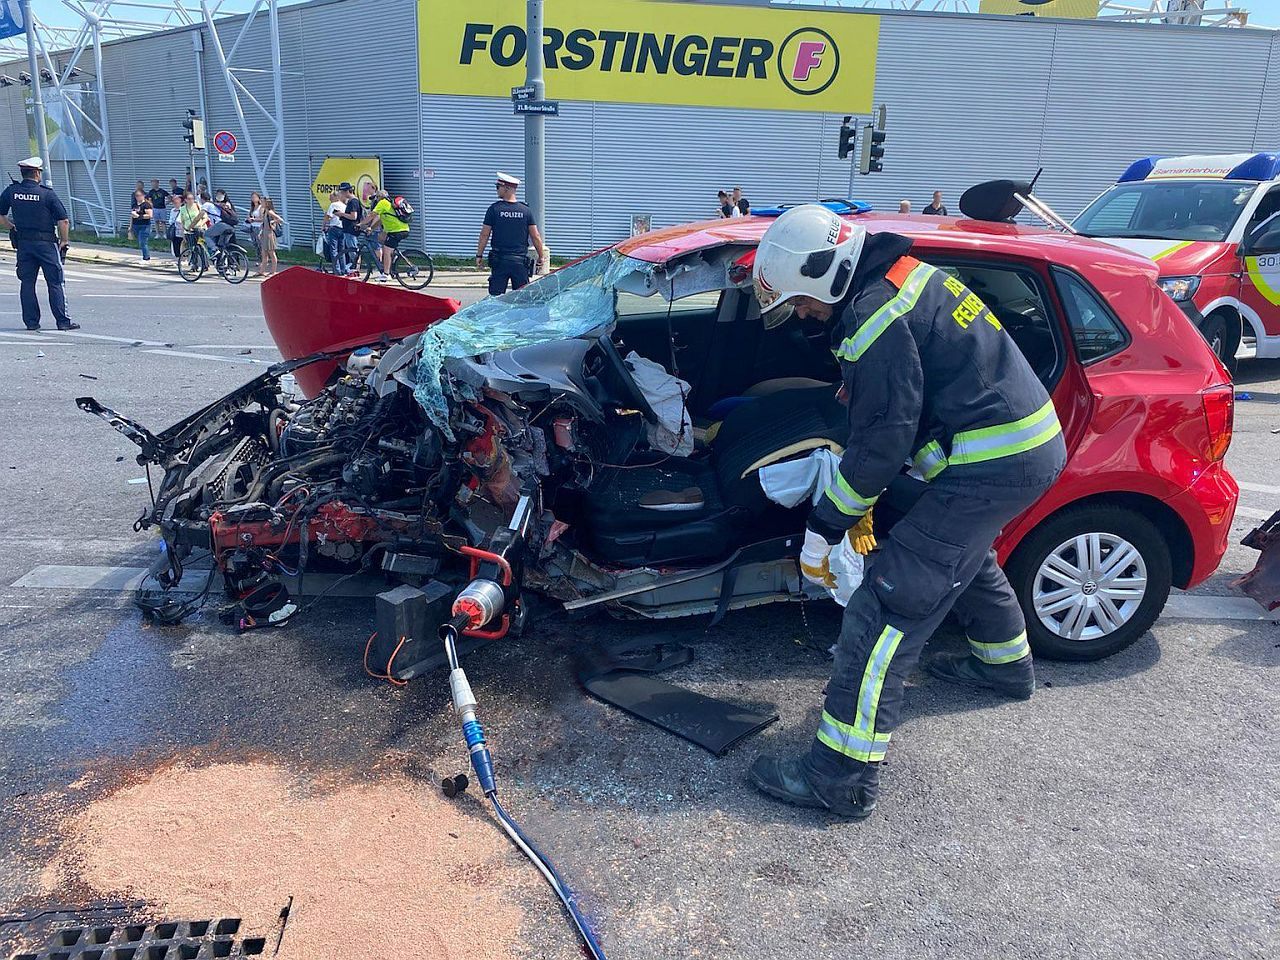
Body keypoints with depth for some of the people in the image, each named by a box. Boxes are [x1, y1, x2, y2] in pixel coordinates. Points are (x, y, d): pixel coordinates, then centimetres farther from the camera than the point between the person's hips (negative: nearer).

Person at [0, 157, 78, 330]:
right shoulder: (47, 193, -9)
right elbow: (63, 221, -13)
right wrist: (63, 241, -1)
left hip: (23, 243, 4)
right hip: (46, 243, -4)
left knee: (27, 283, 10)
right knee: (55, 283, 0)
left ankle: (31, 322, 11)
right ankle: (63, 321, -1)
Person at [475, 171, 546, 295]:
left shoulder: (494, 209, -4)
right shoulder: (526, 210, 1)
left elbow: (484, 235, -2)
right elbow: (535, 237, 2)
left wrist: (479, 255, 8)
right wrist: (541, 255, 13)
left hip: (499, 260, -1)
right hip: (520, 261, 1)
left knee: (496, 296, 2)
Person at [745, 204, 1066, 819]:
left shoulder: (874, 316, -19)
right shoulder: (905, 274, 13)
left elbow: (881, 444, -18)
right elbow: (888, 413, 18)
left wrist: (822, 530, -7)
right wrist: (860, 503, 18)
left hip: (994, 463, -11)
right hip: (1034, 444, 11)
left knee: (888, 603, -10)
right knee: (963, 553, 35)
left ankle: (843, 775, -6)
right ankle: (1006, 664, 59)